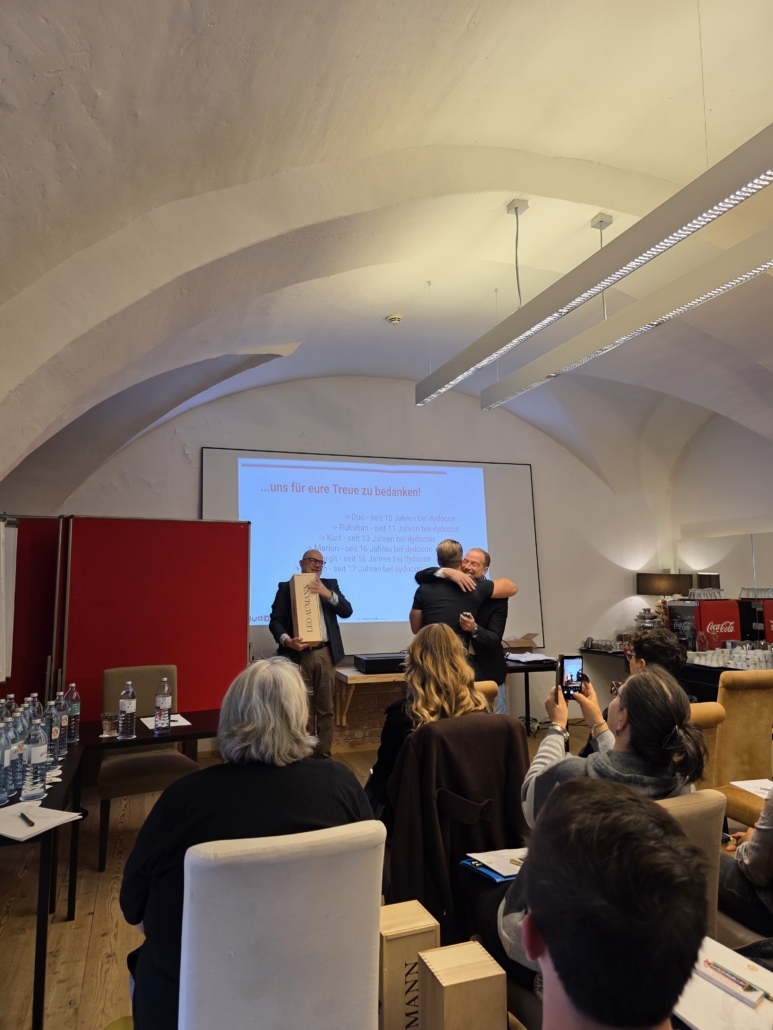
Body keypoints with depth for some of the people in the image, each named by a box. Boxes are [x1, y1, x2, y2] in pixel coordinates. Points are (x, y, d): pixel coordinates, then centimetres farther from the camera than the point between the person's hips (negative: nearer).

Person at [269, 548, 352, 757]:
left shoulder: (330, 585, 14)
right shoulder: (286, 587, 6)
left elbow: (347, 611, 2)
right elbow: (276, 620, -2)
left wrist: (327, 593, -13)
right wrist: (287, 640, -20)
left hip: (325, 653, 3)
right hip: (298, 654, -3)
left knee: (325, 709, 7)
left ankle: (323, 755, 17)